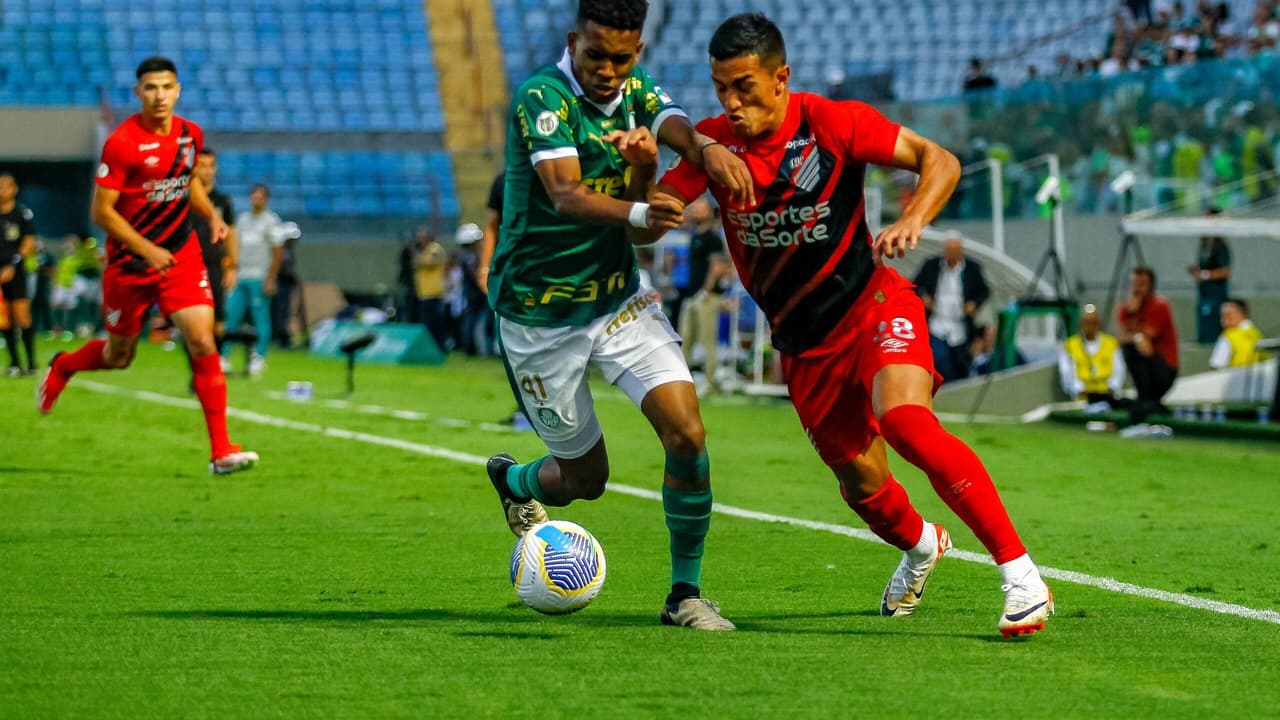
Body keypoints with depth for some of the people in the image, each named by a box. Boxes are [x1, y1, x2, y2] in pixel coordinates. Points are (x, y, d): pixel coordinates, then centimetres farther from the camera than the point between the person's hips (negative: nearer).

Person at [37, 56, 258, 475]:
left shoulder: (191, 135, 1)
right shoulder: (122, 144, -17)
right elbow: (102, 211, -15)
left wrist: (211, 215, 3)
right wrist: (147, 249, -22)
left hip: (181, 256, 3)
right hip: (129, 262, -3)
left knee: (202, 341, -14)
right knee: (119, 357, 12)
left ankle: (221, 451, -12)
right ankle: (62, 367, 48)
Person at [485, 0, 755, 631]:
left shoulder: (634, 88, 0)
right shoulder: (542, 97, -20)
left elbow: (675, 123, -20)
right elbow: (564, 195, -36)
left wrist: (707, 148, -45)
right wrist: (637, 213, -55)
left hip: (618, 296, 5)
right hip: (540, 314, -5)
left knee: (687, 432, -14)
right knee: (585, 477, 7)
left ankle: (686, 594, 0)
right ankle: (512, 480, 43)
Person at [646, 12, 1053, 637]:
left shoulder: (831, 123, -12)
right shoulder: (714, 142, -4)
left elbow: (940, 161, -9)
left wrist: (913, 219, -29)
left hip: (872, 304, -4)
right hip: (803, 342, 4)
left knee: (905, 420, -31)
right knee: (863, 488, 9)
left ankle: (1020, 575, -27)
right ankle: (921, 545, 47)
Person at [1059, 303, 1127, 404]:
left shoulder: (1112, 343, 16)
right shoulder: (1069, 346, 11)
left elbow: (1118, 372, 8)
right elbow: (1068, 375, 3)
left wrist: (1112, 389, -10)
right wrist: (1080, 392, -14)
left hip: (1107, 395, 1)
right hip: (1083, 398, -1)